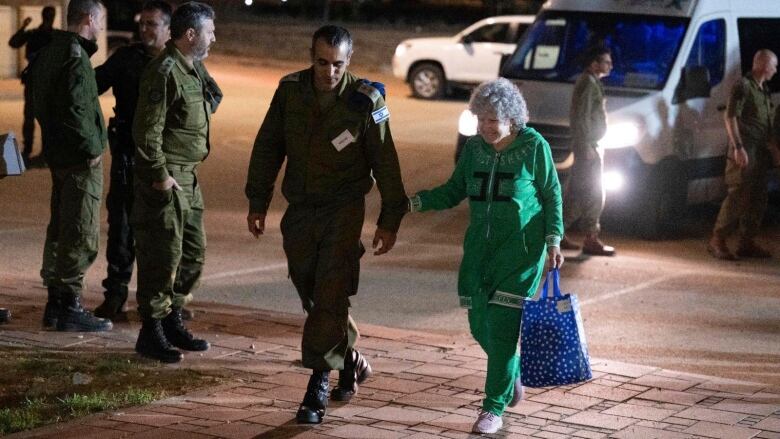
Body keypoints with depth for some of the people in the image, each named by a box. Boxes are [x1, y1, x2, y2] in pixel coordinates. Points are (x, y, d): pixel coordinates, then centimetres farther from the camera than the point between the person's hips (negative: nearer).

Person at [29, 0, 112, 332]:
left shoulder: (48, 53, 12)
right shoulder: (74, 56, -17)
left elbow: (41, 104, 19)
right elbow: (74, 109, -24)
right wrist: (91, 148, -16)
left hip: (57, 153, 10)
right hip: (79, 157, -10)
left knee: (60, 230, 15)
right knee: (81, 234, -4)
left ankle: (55, 303, 22)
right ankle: (69, 306, -1)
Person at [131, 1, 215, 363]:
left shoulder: (190, 71, 15)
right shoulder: (164, 72, -17)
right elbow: (147, 130, -21)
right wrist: (160, 175, -21)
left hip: (186, 179, 10)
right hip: (165, 181, -10)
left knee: (193, 251, 15)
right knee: (163, 256, -5)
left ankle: (172, 322, 26)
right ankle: (151, 333, 2)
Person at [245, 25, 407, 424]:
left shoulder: (365, 100, -11)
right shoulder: (290, 90, -2)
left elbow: (385, 163, -5)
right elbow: (267, 148, 8)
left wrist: (389, 220, -4)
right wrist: (258, 202, 9)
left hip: (343, 211, -4)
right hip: (300, 210, 4)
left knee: (330, 297, -11)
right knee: (311, 295, 11)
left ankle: (317, 387, -8)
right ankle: (350, 360, 32)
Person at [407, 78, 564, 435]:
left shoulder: (534, 146, -6)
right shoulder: (474, 147, 5)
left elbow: (552, 195, 0)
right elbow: (454, 191, 11)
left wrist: (553, 241, -8)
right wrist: (415, 202, -4)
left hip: (521, 248, -5)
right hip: (480, 246, 5)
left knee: (502, 326, -11)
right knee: (480, 325, 7)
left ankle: (494, 408, -4)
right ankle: (513, 372, 37)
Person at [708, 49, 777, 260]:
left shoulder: (764, 90, 19)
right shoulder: (742, 86, -9)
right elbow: (730, 117, -15)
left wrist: (769, 148, 19)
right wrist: (738, 146, -21)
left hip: (760, 152, 9)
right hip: (745, 152, -9)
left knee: (758, 197, 7)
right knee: (738, 195, -12)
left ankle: (747, 243, 12)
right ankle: (717, 241, -8)